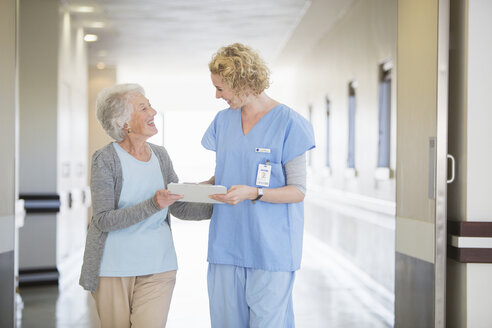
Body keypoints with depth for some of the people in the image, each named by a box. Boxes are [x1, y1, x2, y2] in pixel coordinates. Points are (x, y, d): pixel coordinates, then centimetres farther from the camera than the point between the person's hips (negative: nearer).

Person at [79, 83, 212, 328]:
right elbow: (104, 220, -16)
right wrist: (153, 205, -26)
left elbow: (180, 208, 10)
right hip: (113, 268, -3)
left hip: (157, 267, 3)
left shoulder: (160, 156, 7)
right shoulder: (105, 159, -9)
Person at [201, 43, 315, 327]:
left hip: (270, 248, -5)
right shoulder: (223, 121, 13)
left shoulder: (288, 123, -6)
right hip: (227, 245, 5)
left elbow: (298, 191, -8)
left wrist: (252, 192, -22)